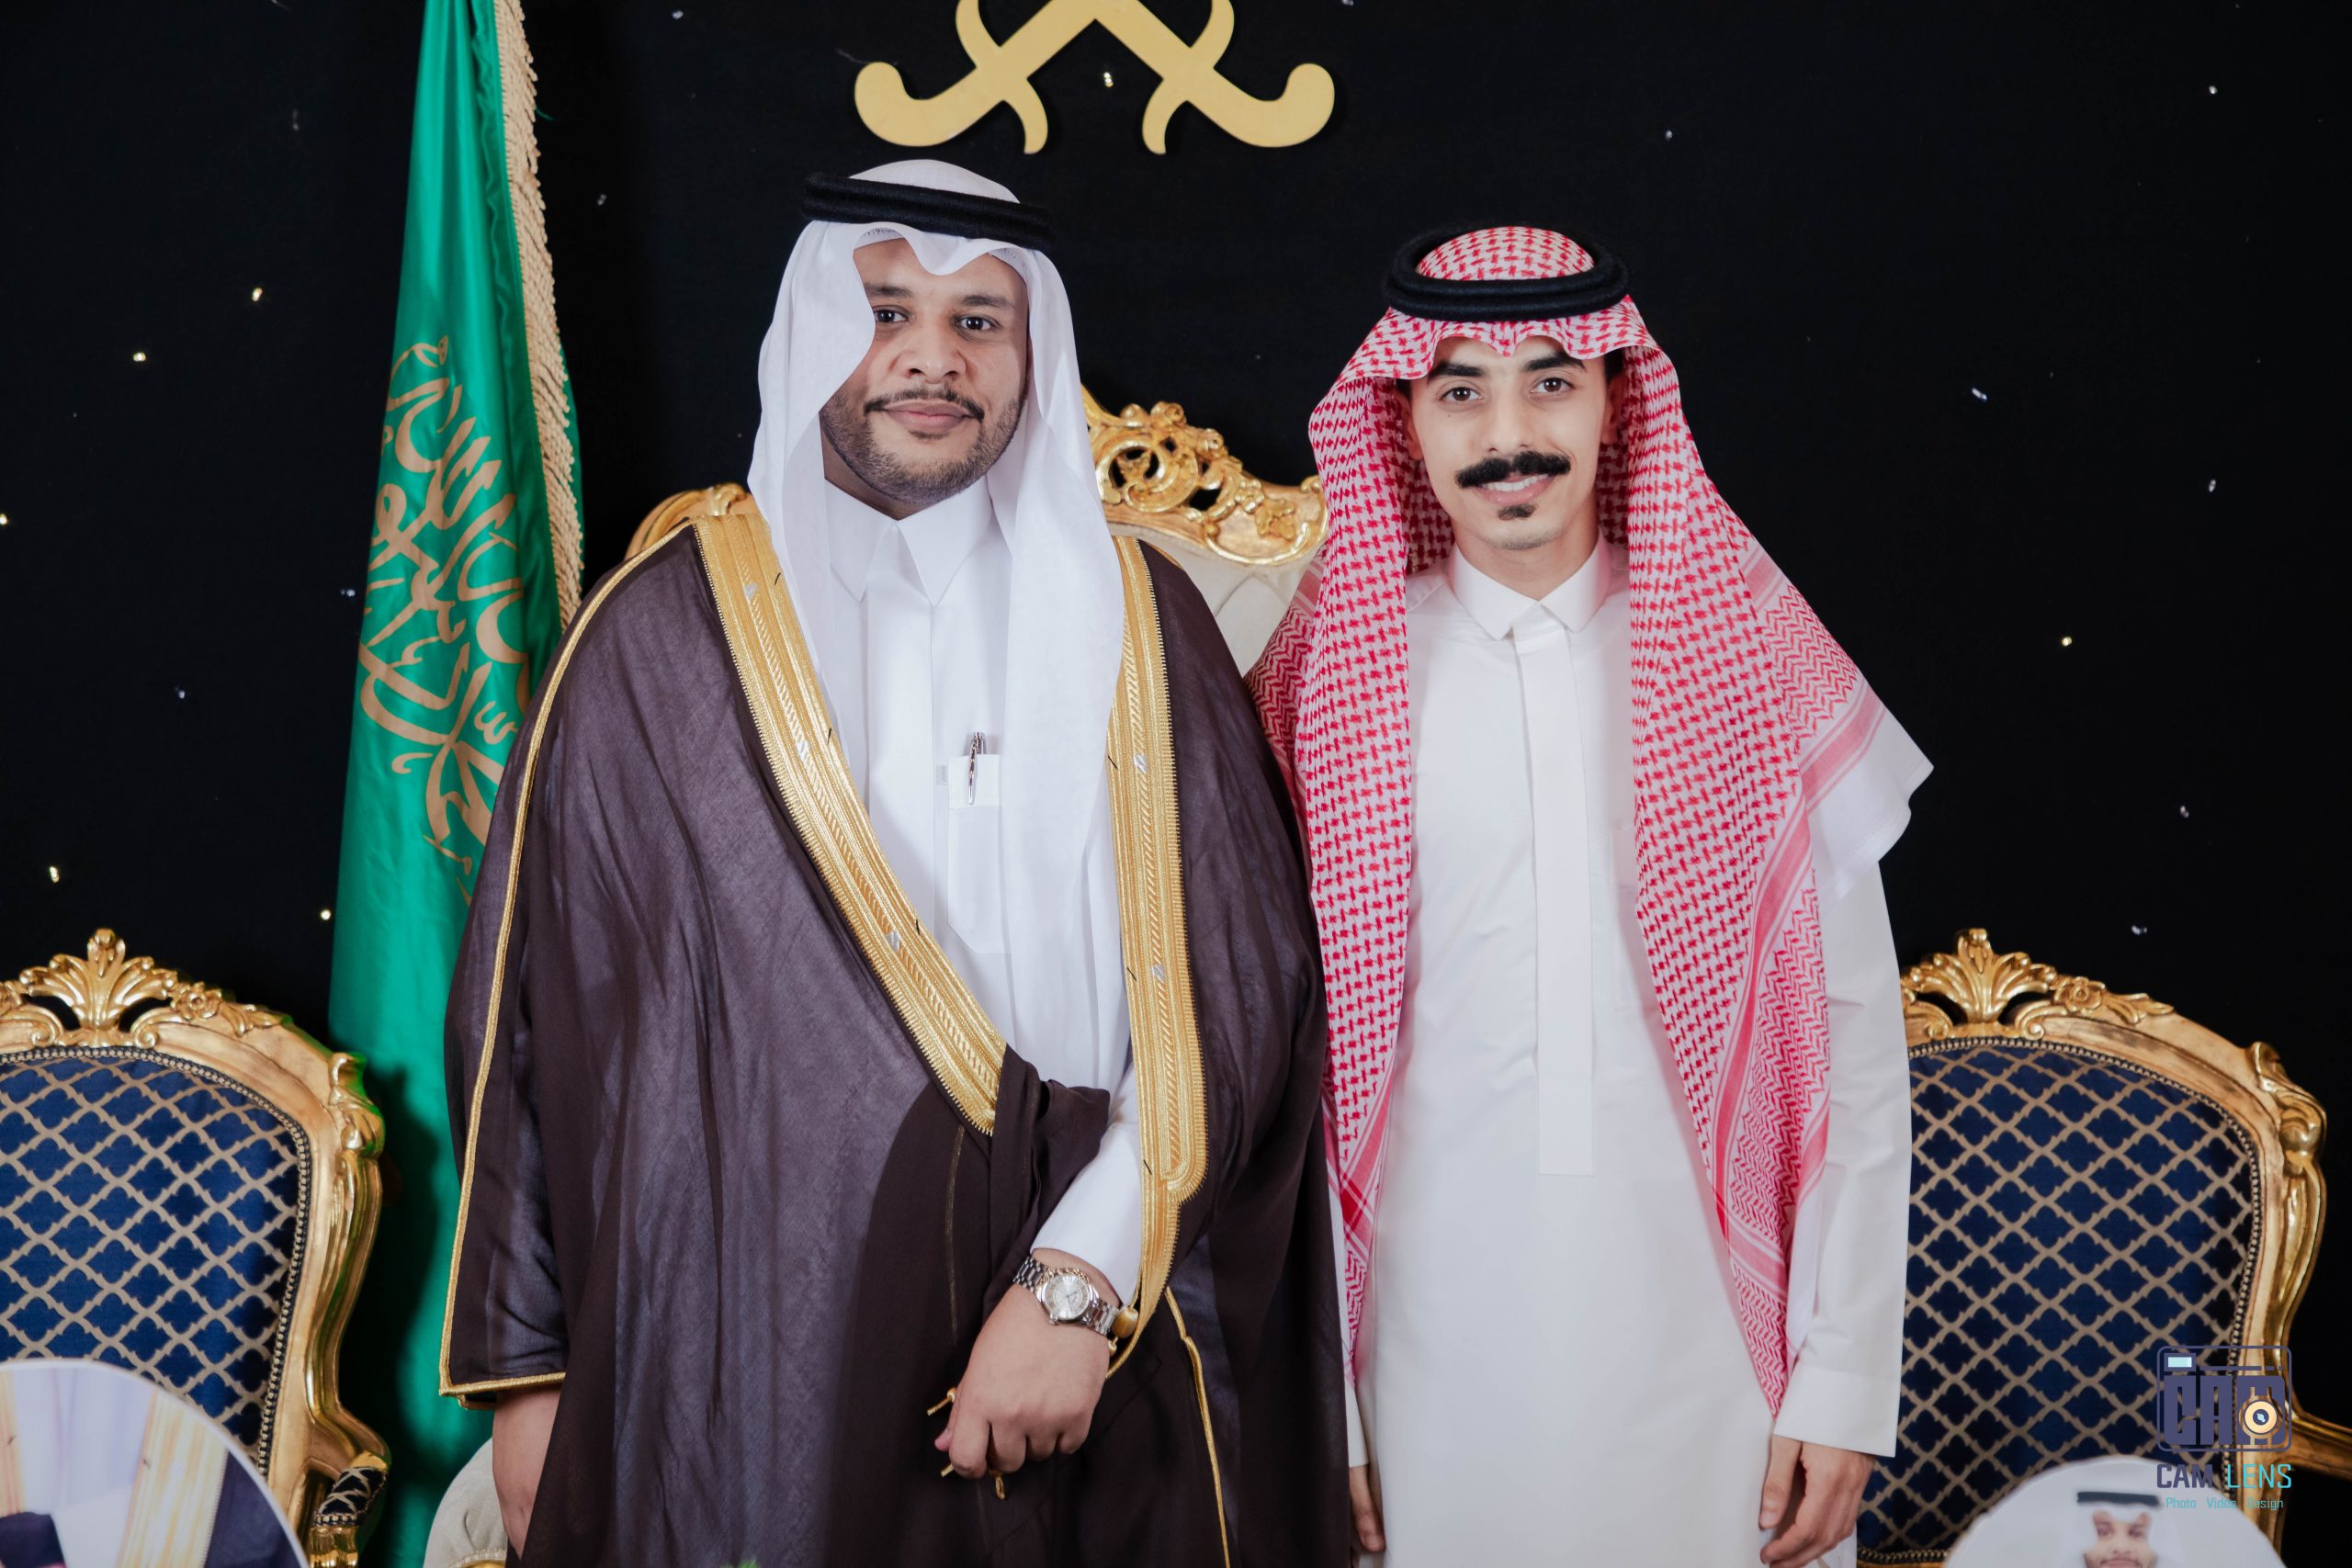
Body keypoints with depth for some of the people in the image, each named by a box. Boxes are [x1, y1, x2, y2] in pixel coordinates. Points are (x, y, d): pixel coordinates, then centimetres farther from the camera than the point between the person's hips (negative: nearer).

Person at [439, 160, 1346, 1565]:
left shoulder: (1136, 621, 3)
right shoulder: (665, 632, 0)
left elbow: (1236, 984, -3)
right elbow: (538, 1002, 2)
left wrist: (1081, 1282, -14)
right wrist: (530, 1367, 1)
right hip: (750, 1353, -1)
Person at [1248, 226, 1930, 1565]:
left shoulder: (1755, 661, -1)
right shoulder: (1334, 686, -1)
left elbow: (1856, 1037, 0)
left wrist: (1847, 1383, -3)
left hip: (1712, 1347, 0)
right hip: (1439, 1354, 0)